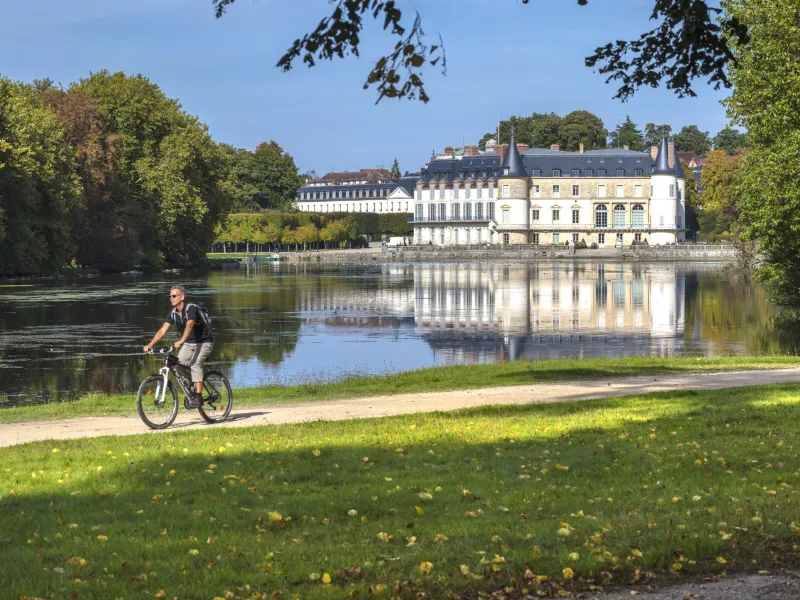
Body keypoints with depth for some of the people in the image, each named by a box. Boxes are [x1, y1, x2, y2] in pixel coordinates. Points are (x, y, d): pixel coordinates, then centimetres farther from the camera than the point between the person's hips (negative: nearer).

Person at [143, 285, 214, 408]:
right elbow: (162, 331, -8)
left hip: (204, 342, -7)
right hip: (189, 343, 7)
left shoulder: (191, 309, -24)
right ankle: (190, 391, 5)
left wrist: (181, 341, -56)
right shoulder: (173, 313, -3)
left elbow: (189, 326, -41)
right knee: (179, 364, -12)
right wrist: (150, 345, -20)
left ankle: (198, 397, -26)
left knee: (195, 364, -27)